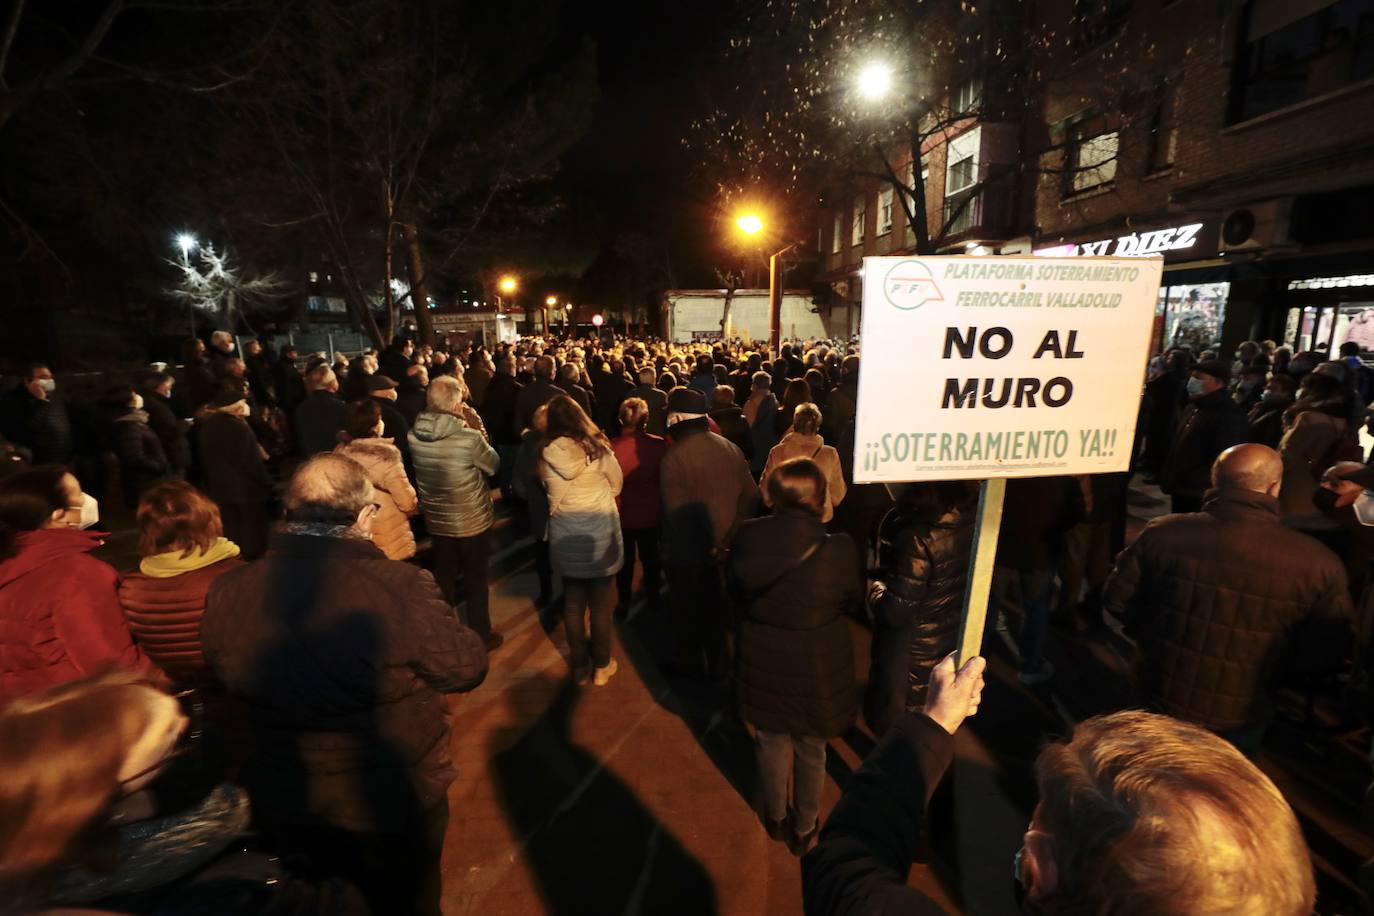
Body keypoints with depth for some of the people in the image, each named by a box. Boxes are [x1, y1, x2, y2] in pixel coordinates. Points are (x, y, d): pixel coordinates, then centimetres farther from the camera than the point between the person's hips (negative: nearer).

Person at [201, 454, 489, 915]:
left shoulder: (227, 592, -16)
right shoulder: (399, 588, -34)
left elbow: (227, 677, 4)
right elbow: (467, 668, -18)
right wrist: (436, 612, -2)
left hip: (283, 805, 4)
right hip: (396, 804, -4)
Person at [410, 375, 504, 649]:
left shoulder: (413, 436, -12)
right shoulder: (469, 438, -28)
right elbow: (493, 465, -9)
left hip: (436, 520, 4)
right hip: (472, 521, -4)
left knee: (444, 578, 21)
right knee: (476, 580, 14)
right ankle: (480, 636, 30)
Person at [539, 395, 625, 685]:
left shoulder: (547, 452, -8)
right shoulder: (597, 447, -11)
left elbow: (550, 493, 0)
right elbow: (617, 483, 3)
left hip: (564, 532, 2)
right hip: (600, 529, -2)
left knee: (573, 600, 14)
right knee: (600, 602, 10)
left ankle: (579, 665, 27)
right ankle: (601, 666, 23)